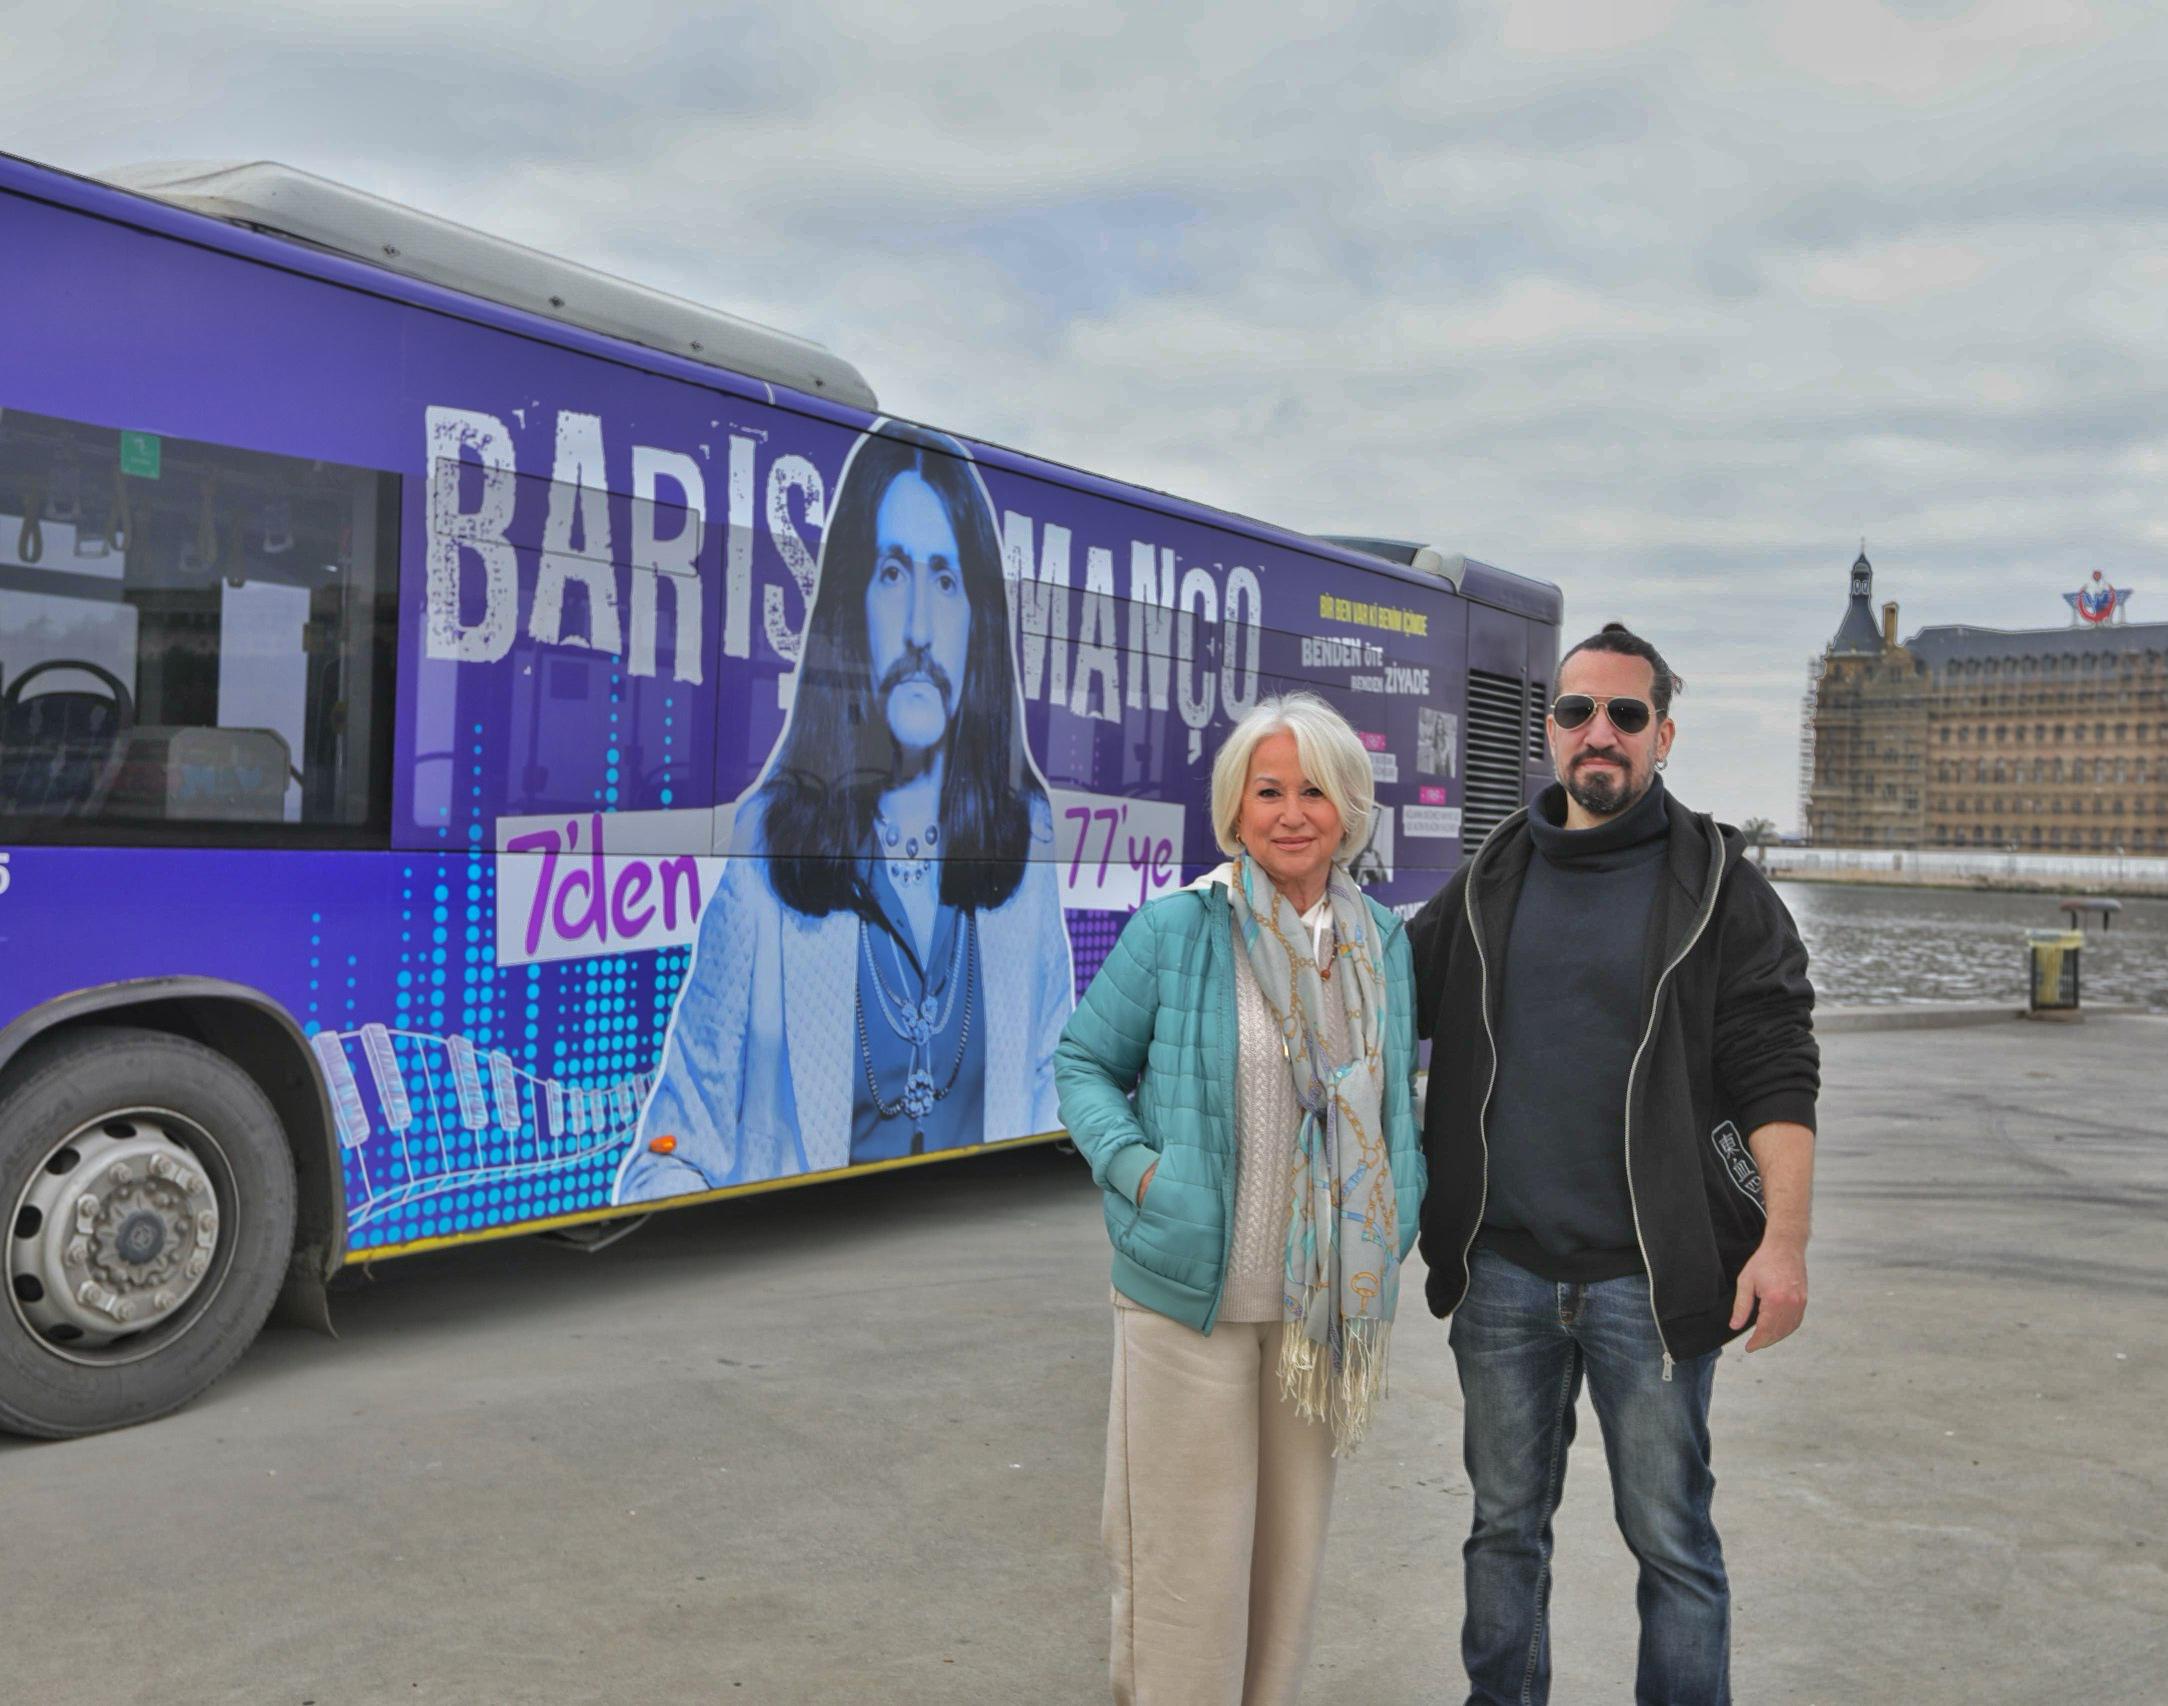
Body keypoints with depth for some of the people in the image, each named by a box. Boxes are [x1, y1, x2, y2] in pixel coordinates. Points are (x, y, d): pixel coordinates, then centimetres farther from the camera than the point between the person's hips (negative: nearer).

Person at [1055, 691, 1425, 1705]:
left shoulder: (1384, 942, 5)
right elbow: (1083, 1062, -1)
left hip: (1329, 1297, 5)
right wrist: (1134, 1167, -16)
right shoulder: (1174, 931, -11)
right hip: (1192, 1291, -4)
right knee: (1191, 1540, 5)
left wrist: (1396, 1221, 6)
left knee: (1294, 1530, 18)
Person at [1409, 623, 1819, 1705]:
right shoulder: (1488, 883, 9)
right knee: (1505, 1525, 16)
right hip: (1502, 1273, 3)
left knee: (1670, 1538, 7)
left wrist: (1783, 1240, -14)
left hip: (1649, 1280, -3)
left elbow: (1776, 1077, -6)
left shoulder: (1720, 889, -1)